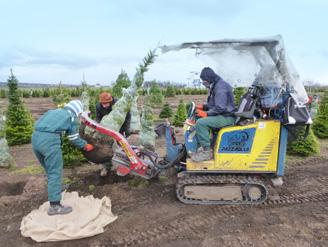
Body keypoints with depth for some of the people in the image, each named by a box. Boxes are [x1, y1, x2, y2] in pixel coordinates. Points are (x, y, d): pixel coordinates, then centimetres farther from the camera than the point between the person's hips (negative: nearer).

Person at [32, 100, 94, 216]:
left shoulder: (53, 111, 30)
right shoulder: (71, 117, 12)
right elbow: (74, 139, 14)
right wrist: (85, 145, 30)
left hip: (35, 137, 7)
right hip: (49, 139, -7)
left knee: (49, 170, 24)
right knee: (55, 172, -3)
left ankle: (53, 189, 41)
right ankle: (54, 206, -3)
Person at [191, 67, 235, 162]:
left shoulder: (220, 87, -18)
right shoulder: (215, 85, 15)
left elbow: (220, 108, -26)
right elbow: (213, 104, 23)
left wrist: (206, 114, -18)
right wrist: (203, 106, 8)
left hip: (227, 117, -11)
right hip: (221, 115, 11)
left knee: (201, 122, -26)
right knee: (198, 118, 13)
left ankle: (207, 151, -16)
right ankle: (204, 145, 12)